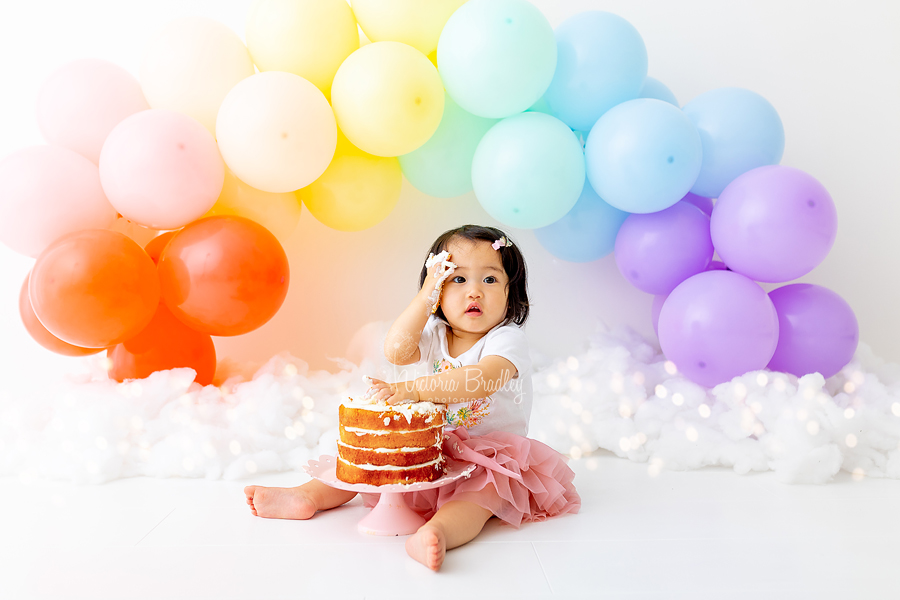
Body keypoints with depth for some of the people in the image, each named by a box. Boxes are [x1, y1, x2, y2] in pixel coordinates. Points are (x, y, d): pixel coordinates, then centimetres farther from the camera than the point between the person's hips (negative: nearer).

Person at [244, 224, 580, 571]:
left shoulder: (507, 340, -16)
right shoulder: (435, 335, 4)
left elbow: (480, 381, -35)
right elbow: (396, 351, -15)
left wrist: (412, 389, -41)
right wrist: (427, 294, -17)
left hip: (491, 456, -6)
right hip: (434, 449, 7)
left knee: (483, 492, -36)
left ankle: (435, 533, -62)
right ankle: (308, 496, -4)